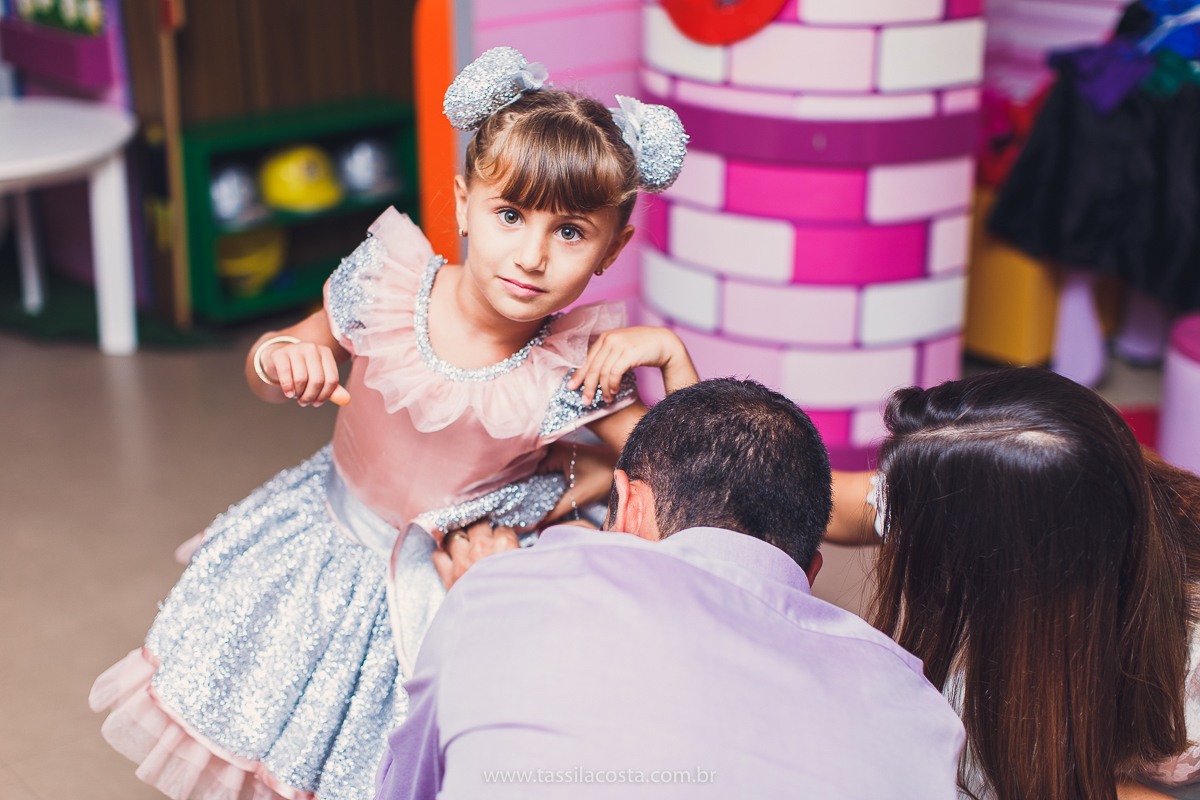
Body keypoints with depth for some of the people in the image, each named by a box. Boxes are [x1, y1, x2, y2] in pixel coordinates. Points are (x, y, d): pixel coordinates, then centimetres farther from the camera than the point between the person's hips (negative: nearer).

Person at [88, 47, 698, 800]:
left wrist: (673, 354, -31)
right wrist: (279, 358, -27)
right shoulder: (388, 282, -20)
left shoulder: (578, 369, -24)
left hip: (451, 577, -2)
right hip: (332, 535, 2)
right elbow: (276, 362, -3)